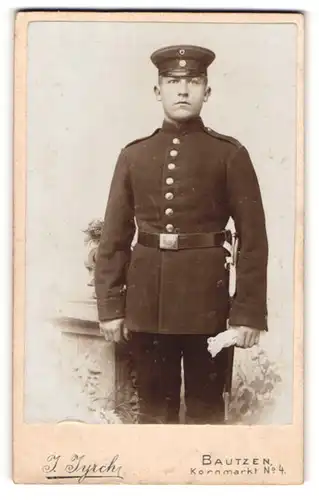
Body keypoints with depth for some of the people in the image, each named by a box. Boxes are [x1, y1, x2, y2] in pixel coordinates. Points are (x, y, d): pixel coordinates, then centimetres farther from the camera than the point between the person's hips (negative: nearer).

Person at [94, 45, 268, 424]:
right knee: (154, 406, 14)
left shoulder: (230, 154, -1)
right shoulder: (133, 155, 7)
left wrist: (249, 312, -8)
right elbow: (114, 238, 6)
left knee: (206, 406, 10)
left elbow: (253, 239, -3)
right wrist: (110, 306, 2)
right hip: (146, 300, 2)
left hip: (207, 299, -2)